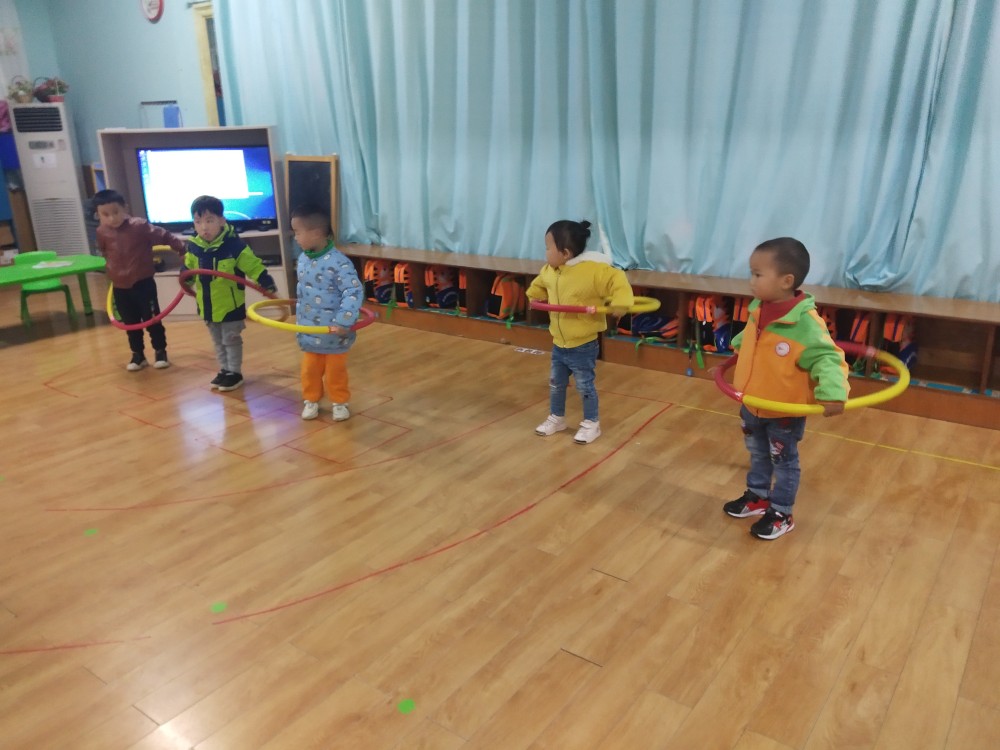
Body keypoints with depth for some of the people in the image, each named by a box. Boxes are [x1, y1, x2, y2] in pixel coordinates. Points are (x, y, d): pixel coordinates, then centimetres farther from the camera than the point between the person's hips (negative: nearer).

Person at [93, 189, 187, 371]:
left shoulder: (139, 226, -18)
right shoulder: (102, 233, -4)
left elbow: (164, 236, -17)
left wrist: (182, 249, -23)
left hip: (143, 284, -4)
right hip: (119, 287, 4)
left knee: (152, 319, 6)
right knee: (130, 324, 14)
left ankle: (160, 352, 21)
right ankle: (138, 355, 26)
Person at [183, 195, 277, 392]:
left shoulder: (233, 245, -20)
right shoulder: (193, 246, -5)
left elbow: (254, 266, -17)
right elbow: (188, 267, 15)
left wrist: (267, 284, -22)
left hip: (230, 305, -6)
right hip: (208, 305, 6)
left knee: (231, 340, 6)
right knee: (218, 341, 18)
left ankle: (235, 373, 18)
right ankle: (224, 370, 31)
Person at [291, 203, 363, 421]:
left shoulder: (338, 262, -23)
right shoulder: (303, 259, 1)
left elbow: (354, 292, -28)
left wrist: (343, 322, -33)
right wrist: (299, 316, 23)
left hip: (334, 334, -5)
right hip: (309, 332, 6)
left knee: (336, 371, 12)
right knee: (310, 370, 17)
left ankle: (340, 402, 31)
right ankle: (311, 400, 35)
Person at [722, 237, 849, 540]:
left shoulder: (806, 322, -29)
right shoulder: (758, 311, -7)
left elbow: (827, 358, -29)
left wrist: (833, 393, -41)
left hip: (785, 412, -6)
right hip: (751, 405, 6)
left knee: (784, 462, 15)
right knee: (758, 455, 25)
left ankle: (781, 513, 31)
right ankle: (757, 496, 46)